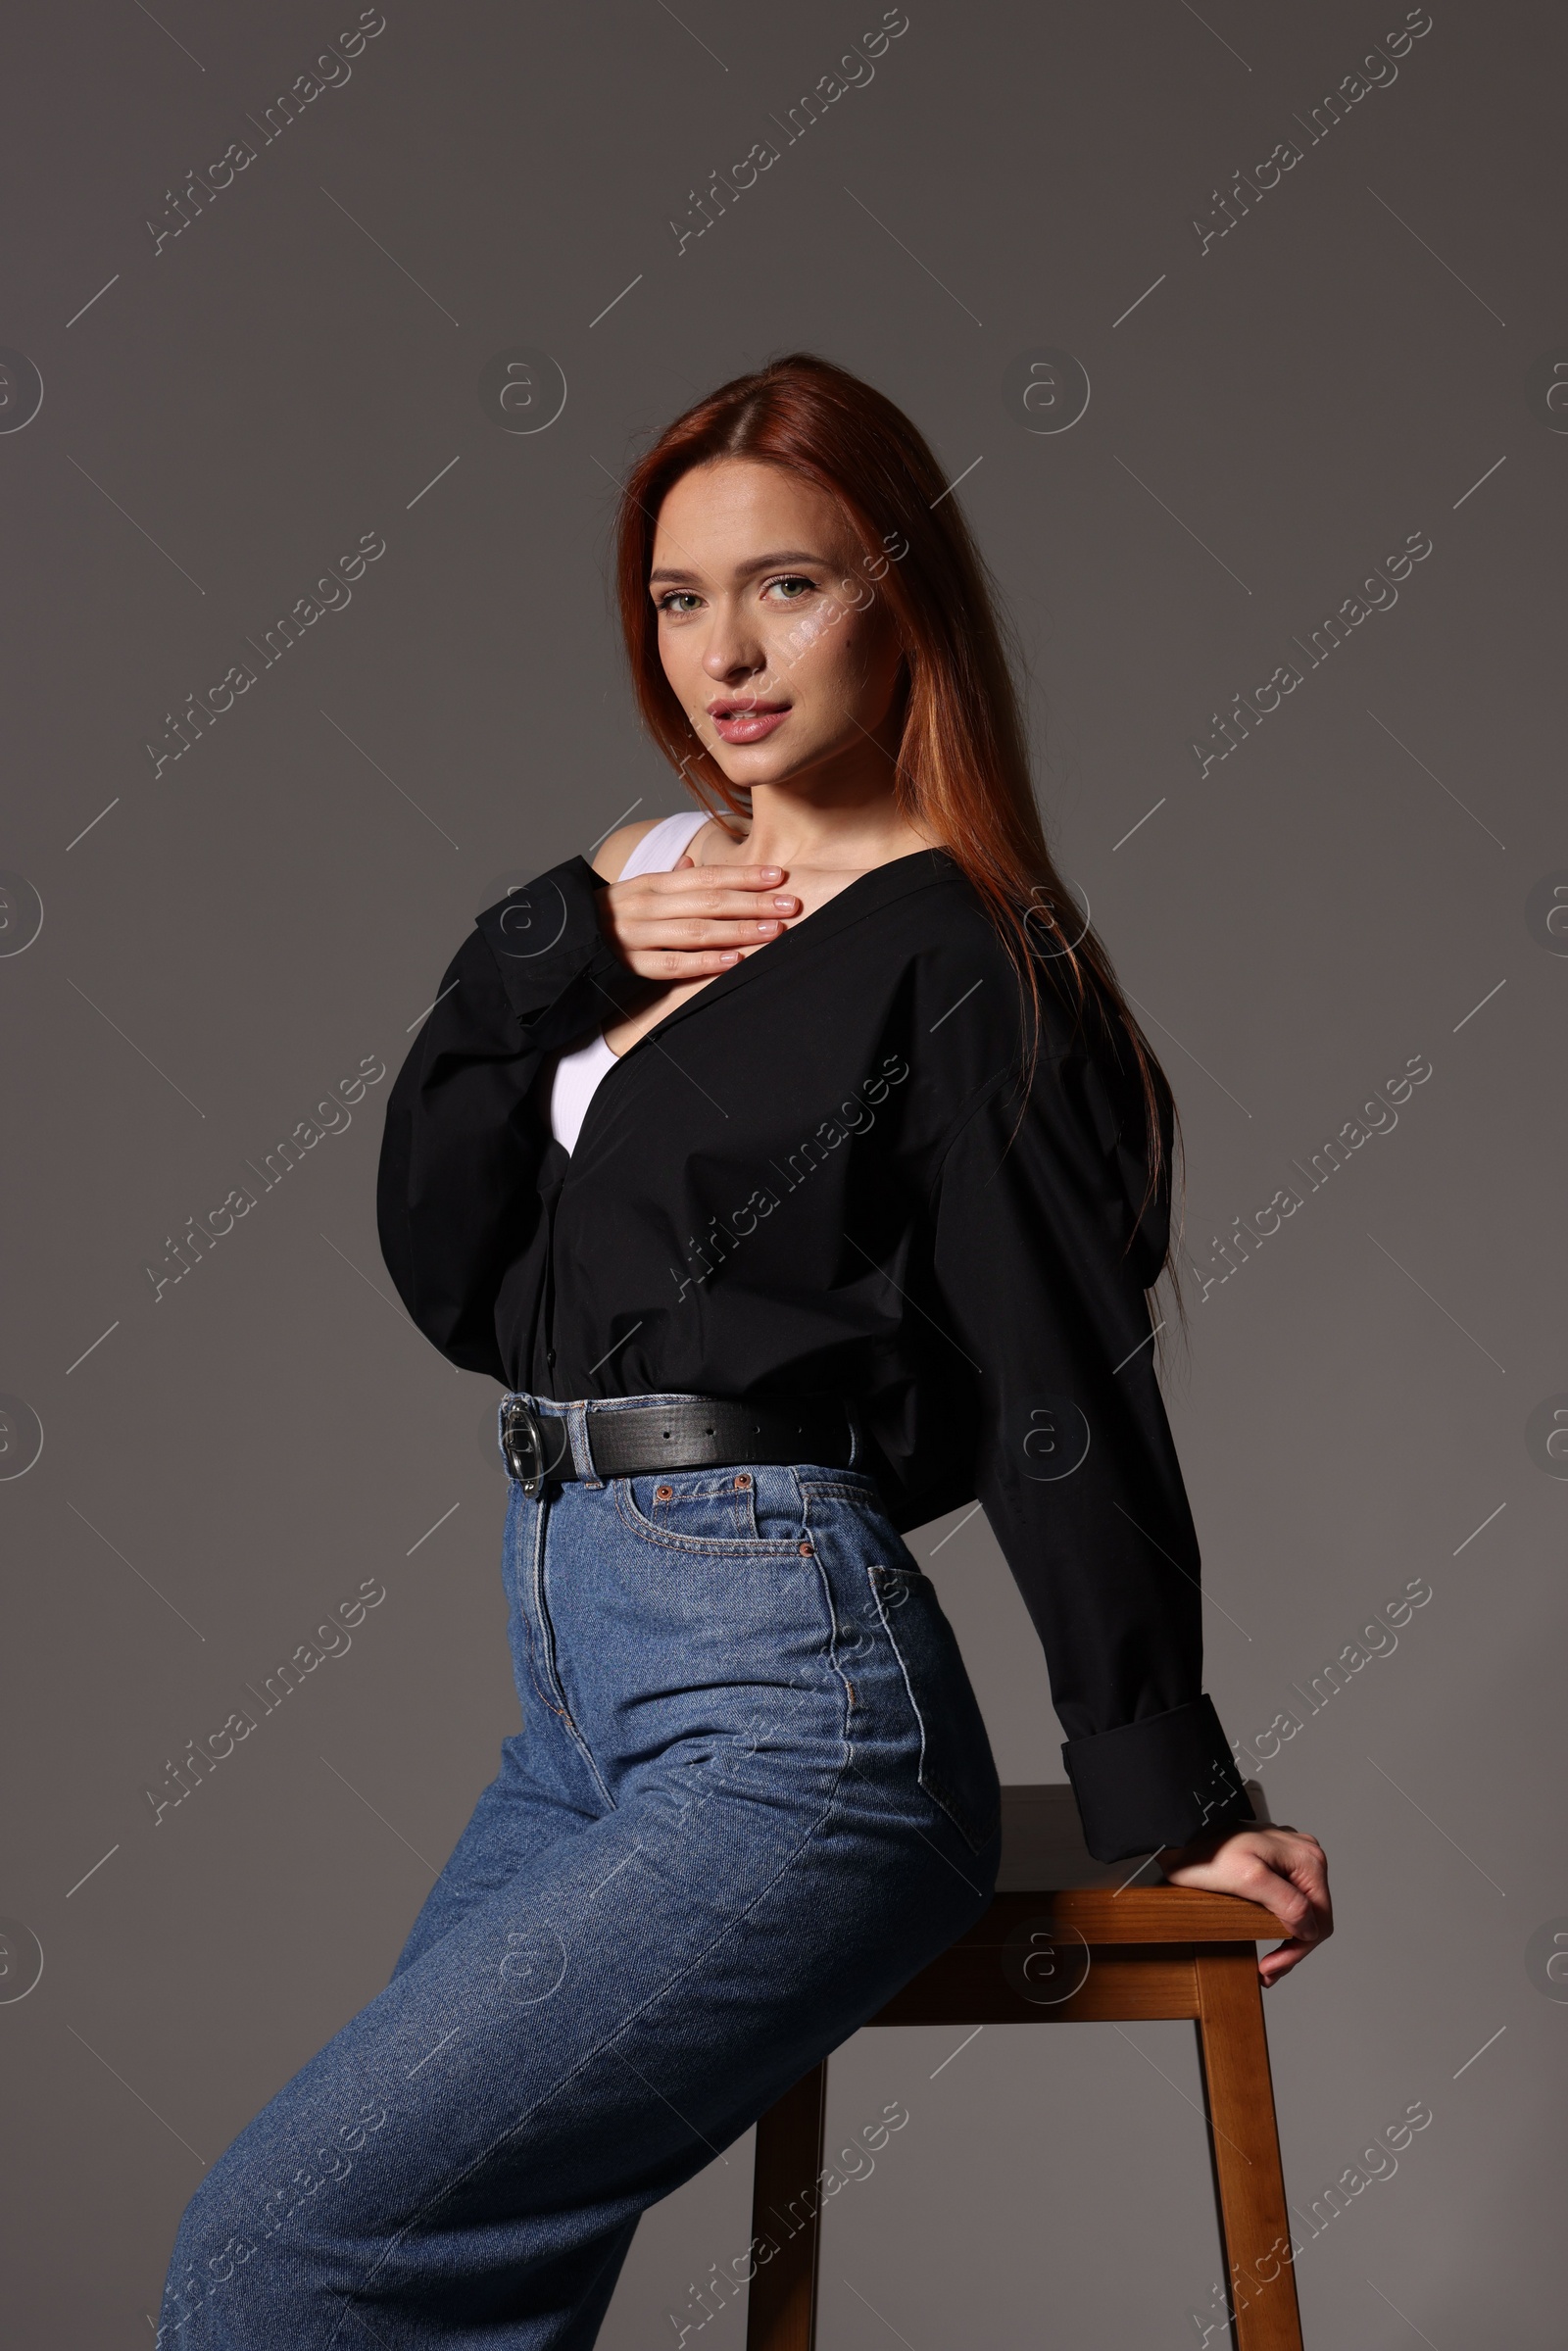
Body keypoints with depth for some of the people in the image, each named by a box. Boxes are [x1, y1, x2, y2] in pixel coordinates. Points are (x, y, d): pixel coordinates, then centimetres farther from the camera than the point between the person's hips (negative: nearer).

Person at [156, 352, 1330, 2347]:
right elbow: (445, 1270, 8)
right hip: (570, 1671, 8)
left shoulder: (963, 959, -8)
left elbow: (1065, 1399, -9)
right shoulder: (639, 889, 13)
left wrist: (1174, 1803, -5)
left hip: (778, 1706, -7)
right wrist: (548, 954, -4)